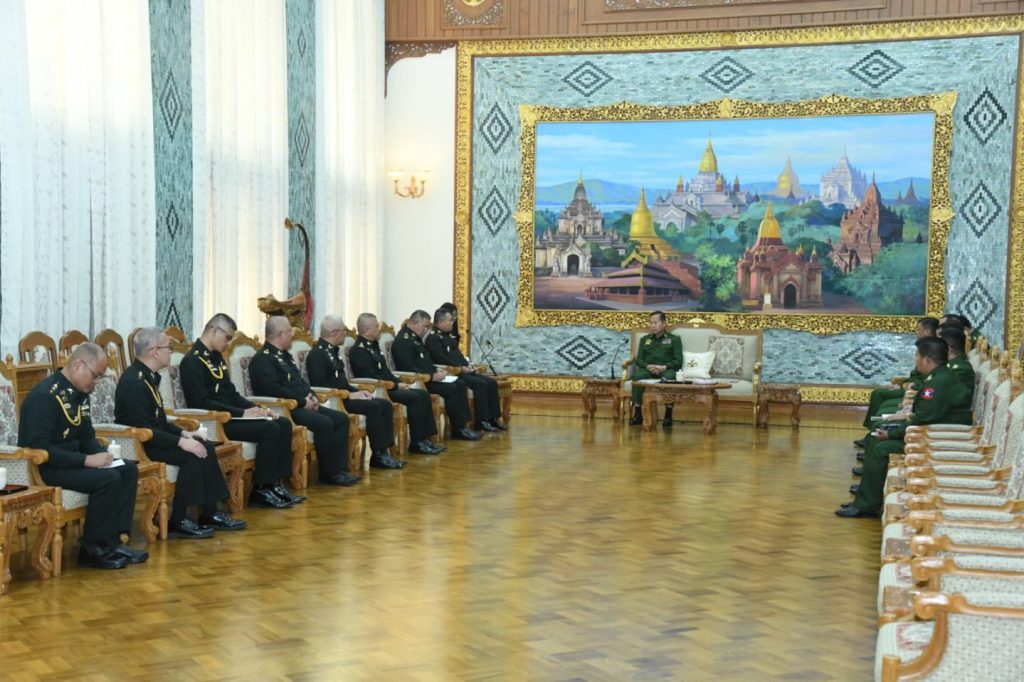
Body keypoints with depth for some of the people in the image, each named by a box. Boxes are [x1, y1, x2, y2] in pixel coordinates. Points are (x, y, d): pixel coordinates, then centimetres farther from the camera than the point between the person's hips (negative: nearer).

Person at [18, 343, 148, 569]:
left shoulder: (79, 393, 8)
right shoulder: (45, 395, -20)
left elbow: (86, 436, 17)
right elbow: (39, 448, -26)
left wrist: (103, 454, -5)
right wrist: (87, 460, -26)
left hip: (72, 460, 9)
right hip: (44, 467, -9)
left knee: (128, 470, -4)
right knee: (108, 478, -26)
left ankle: (113, 541, -4)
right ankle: (93, 549, -13)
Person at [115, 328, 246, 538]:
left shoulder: (147, 376, 10)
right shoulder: (133, 382, -21)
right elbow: (143, 429, -25)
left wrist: (183, 433, 3)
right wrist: (180, 442, -25)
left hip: (151, 438, 10)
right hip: (138, 445, -10)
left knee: (205, 447, 0)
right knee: (192, 455, -23)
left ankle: (210, 513, 3)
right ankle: (177, 522, -15)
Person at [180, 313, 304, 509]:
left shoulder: (216, 357, 16)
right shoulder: (192, 361, -13)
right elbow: (201, 403, -21)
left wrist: (256, 409, 3)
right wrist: (242, 413, -21)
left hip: (229, 416, 9)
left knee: (283, 424, -3)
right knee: (269, 430, -23)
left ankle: (276, 485, -4)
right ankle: (261, 491, -12)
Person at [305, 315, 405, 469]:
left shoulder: (333, 351, 17)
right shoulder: (316, 354, -13)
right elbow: (320, 387, -21)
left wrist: (357, 391, 5)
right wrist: (349, 395, -20)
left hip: (343, 395, 10)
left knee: (386, 404, -4)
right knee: (374, 407, -24)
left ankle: (385, 450, -10)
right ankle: (378, 455, -17)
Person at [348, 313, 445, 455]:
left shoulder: (373, 345, 17)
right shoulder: (359, 350, -14)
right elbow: (372, 378, -22)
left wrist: (399, 382, 4)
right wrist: (396, 385, -16)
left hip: (388, 386, 10)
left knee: (423, 395, 1)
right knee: (414, 398, -22)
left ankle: (426, 438, -2)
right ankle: (417, 442, -15)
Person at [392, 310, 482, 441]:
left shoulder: (416, 338, 18)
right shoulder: (402, 341, -15)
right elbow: (408, 368, -24)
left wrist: (436, 370, 6)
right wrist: (432, 376, -23)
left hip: (428, 377, 10)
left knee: (460, 384, -3)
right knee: (450, 389, -24)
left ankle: (464, 424, -8)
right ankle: (458, 429, -14)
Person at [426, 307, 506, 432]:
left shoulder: (449, 336, 23)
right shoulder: (433, 338, -7)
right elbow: (441, 359, -19)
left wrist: (467, 365, 5)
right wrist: (460, 368, -20)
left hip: (462, 371, 10)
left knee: (492, 382, -3)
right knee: (480, 384, -26)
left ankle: (493, 418, -2)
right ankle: (481, 421, -20)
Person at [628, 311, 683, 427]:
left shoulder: (674, 339, 15)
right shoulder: (645, 339, 24)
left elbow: (678, 361, 4)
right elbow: (639, 360, 14)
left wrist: (663, 367, -15)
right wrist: (648, 366, -9)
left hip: (667, 369, -2)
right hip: (648, 369, 2)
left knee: (668, 377, -39)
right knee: (637, 376, -33)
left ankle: (668, 415, -32)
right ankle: (637, 414, -30)